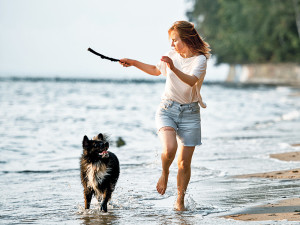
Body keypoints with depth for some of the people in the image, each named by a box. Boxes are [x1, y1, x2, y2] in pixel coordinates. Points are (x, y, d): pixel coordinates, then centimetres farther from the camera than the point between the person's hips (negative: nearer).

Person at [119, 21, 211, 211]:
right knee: (170, 148, -25)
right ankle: (164, 173, 7)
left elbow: (191, 81, -30)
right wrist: (134, 63, 18)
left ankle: (180, 201, 16)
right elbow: (156, 70, 25)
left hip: (189, 112, -2)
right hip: (167, 109, 2)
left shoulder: (200, 59, -10)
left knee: (184, 162, -1)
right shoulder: (172, 55, 4)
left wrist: (174, 68, -45)